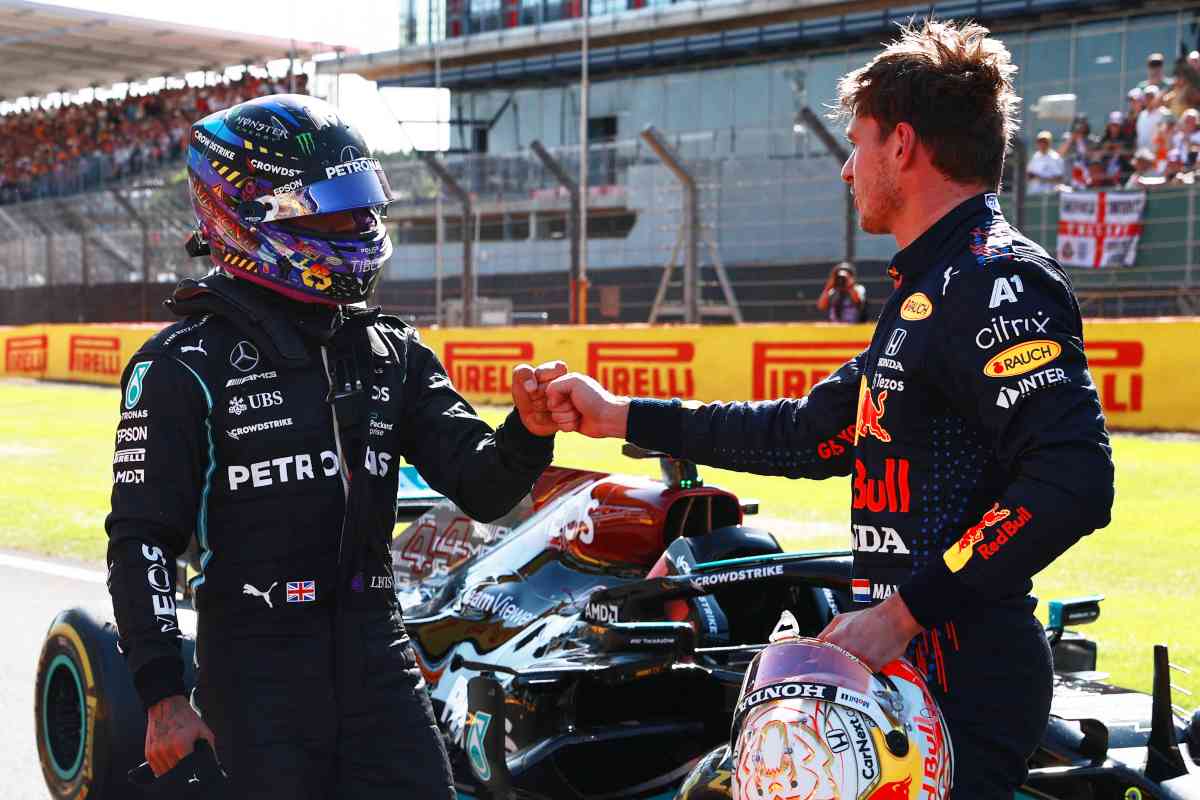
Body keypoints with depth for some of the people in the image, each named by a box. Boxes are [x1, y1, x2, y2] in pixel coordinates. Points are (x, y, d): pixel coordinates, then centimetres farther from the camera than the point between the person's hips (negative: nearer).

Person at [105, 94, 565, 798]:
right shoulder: (184, 365, -6)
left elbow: (483, 489, 5)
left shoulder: (392, 351, 9)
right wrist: (164, 694, -10)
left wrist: (529, 431, -16)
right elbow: (142, 541, -6)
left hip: (376, 649, 5)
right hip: (255, 661, -4)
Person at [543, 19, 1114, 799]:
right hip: (912, 666, 10)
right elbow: (813, 434, 23)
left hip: (963, 687, -10)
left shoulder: (999, 281, -15)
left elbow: (1073, 480, -25)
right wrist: (623, 417, 23)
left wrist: (905, 613, -23)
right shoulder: (926, 290, 18)